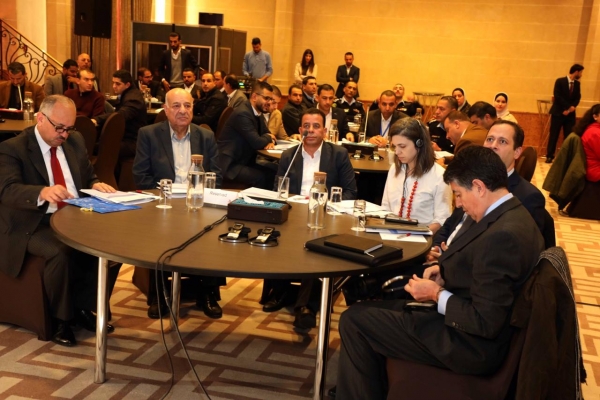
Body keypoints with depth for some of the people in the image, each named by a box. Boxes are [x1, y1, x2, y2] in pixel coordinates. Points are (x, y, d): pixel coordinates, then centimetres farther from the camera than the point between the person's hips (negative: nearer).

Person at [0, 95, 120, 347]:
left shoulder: (76, 141, 12)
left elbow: (88, 177, 19)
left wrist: (95, 185, -7)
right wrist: (43, 192, -43)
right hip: (34, 226, -6)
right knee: (60, 253, -35)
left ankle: (84, 307, -1)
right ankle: (60, 319, -10)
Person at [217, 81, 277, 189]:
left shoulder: (258, 114, 11)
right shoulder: (243, 113, -18)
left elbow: (267, 134, 19)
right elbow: (257, 143, -23)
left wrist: (270, 141, -6)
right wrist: (268, 137, -1)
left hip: (245, 162, 9)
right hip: (229, 165, -9)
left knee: (272, 174, -8)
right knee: (261, 178, -24)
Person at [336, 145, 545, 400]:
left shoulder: (502, 235, -29)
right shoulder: (515, 214, 2)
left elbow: (485, 323, -28)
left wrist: (437, 294, -15)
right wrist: (447, 272, 2)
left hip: (472, 344, -10)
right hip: (470, 326, 10)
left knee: (354, 320, -7)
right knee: (374, 307, 18)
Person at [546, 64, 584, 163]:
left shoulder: (577, 83, 8)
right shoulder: (560, 81, -6)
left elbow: (578, 98, 7)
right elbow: (557, 96, -13)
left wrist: (572, 107, -12)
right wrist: (568, 107, -17)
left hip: (570, 113, 4)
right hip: (558, 112, -4)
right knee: (554, 135, -1)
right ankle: (550, 156, 4)